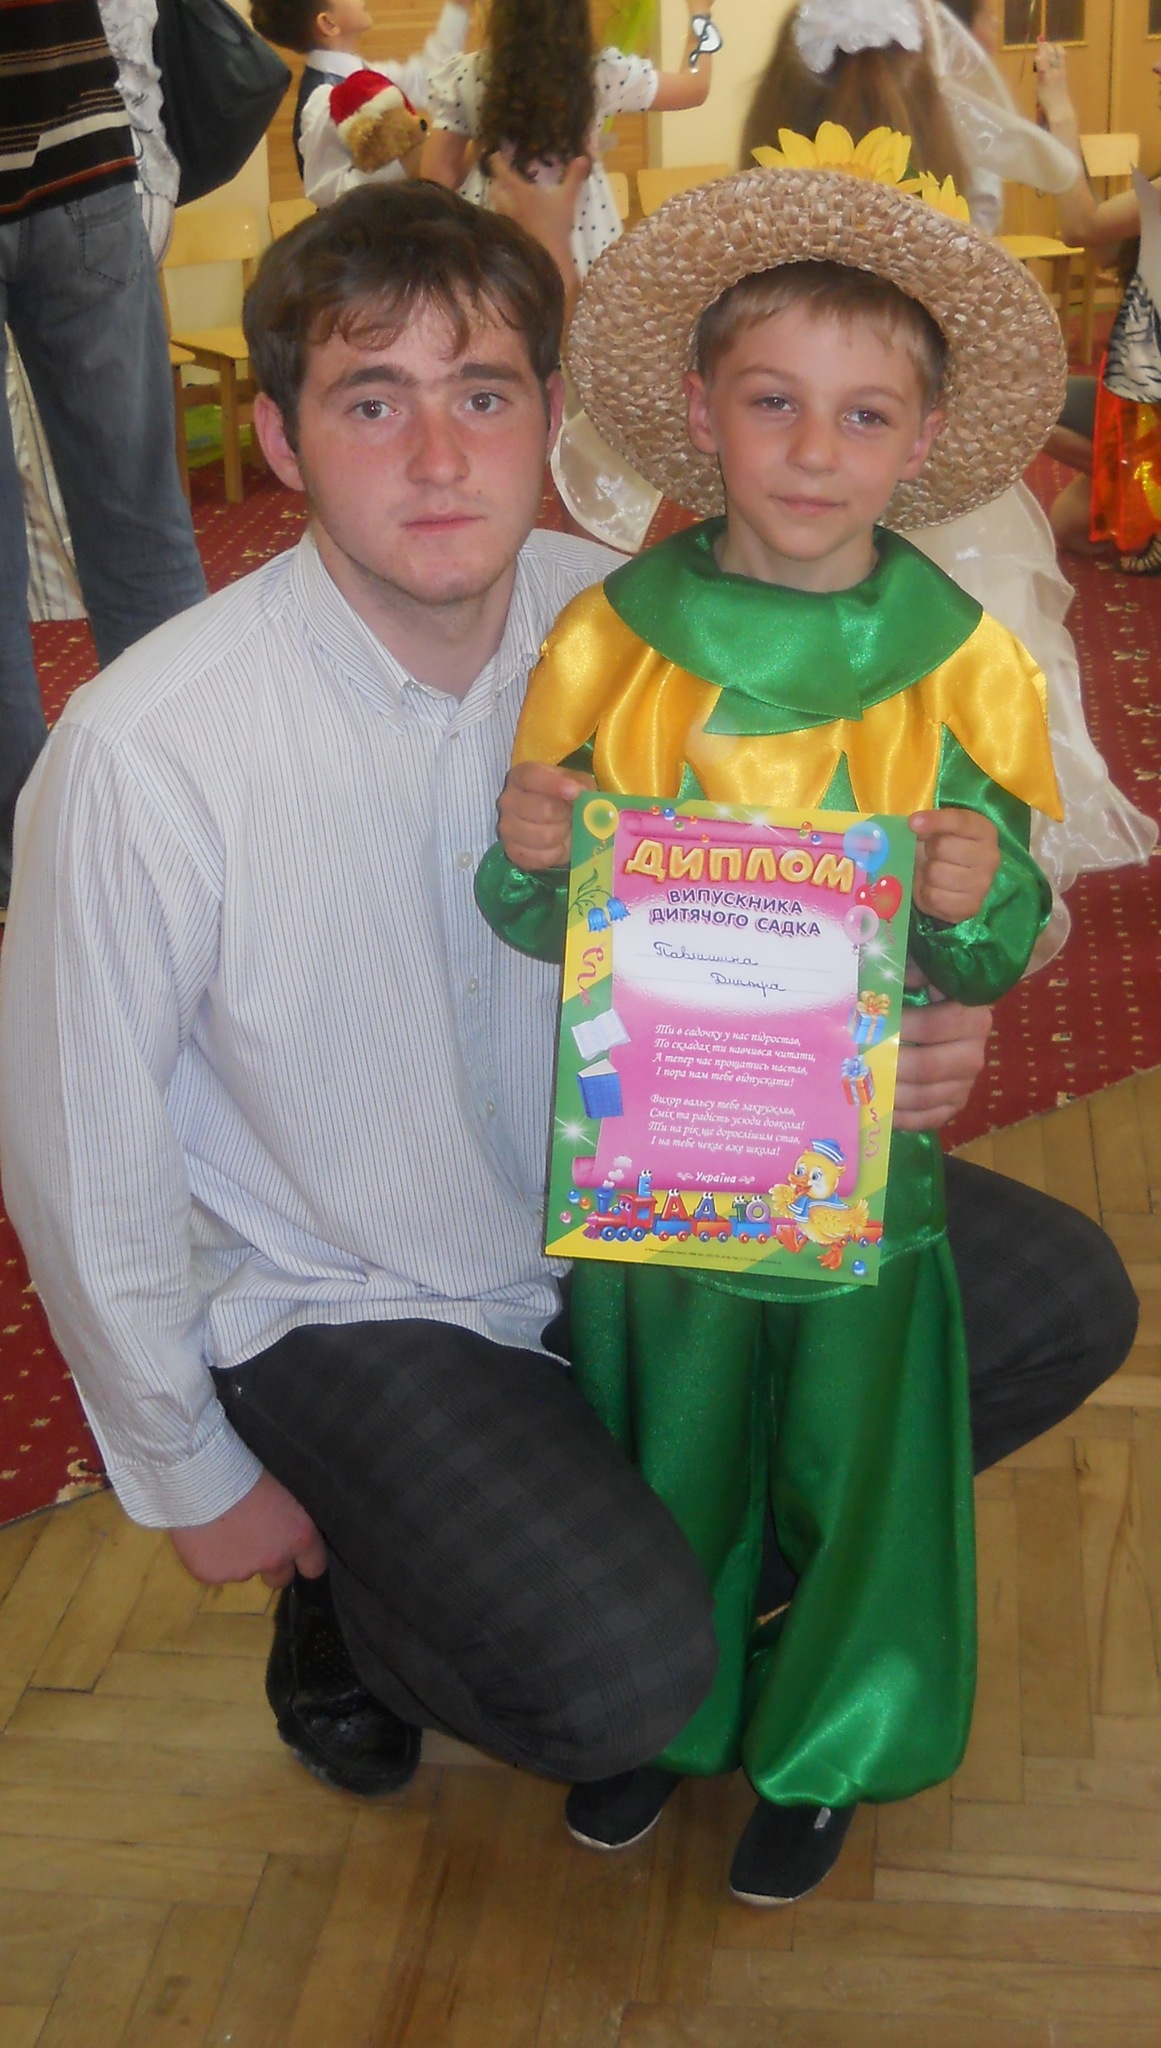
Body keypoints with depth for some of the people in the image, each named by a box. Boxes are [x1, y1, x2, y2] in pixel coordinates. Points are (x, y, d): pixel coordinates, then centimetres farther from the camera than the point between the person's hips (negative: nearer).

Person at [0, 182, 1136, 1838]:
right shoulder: (144, 753, -26)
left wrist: (893, 1050, -19)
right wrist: (194, 1483, -3)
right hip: (349, 1312, -5)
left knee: (1063, 1301, -3)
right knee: (623, 1680, -26)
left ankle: (696, 1532, 17)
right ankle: (351, 1594, 9)